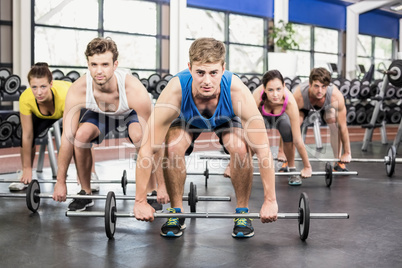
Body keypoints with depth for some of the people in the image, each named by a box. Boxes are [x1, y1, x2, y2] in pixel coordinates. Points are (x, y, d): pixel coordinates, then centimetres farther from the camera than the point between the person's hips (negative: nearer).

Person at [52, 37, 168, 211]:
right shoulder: (77, 91, -34)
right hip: (99, 114, 2)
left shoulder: (134, 90, -40)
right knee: (80, 135, -27)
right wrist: (60, 182, -21)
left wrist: (161, 185, -33)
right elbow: (67, 138, -25)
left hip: (132, 113, -2)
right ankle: (85, 193, -6)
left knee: (141, 137, -34)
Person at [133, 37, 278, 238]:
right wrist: (140, 201, -29)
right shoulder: (174, 93, -41)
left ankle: (242, 213, -6)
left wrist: (270, 200, -31)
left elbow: (263, 149, -34)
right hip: (187, 120, 0)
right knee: (172, 148, -29)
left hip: (227, 119, 0)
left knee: (241, 149, -29)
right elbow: (147, 150, -34)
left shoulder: (237, 92, -41)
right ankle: (176, 212, -5)